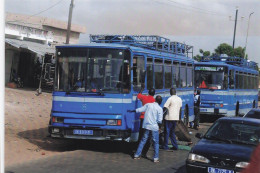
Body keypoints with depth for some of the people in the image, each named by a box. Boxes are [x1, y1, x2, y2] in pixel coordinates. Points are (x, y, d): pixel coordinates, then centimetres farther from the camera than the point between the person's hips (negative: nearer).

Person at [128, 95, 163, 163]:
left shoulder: (148, 105, 5)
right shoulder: (159, 108, -6)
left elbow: (139, 109, 12)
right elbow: (159, 120, -10)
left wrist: (131, 111, 26)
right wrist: (159, 127, 8)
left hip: (146, 126, 4)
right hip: (154, 127, -4)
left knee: (143, 140, 13)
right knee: (156, 143, 4)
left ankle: (137, 155, 15)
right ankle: (156, 158, 1)